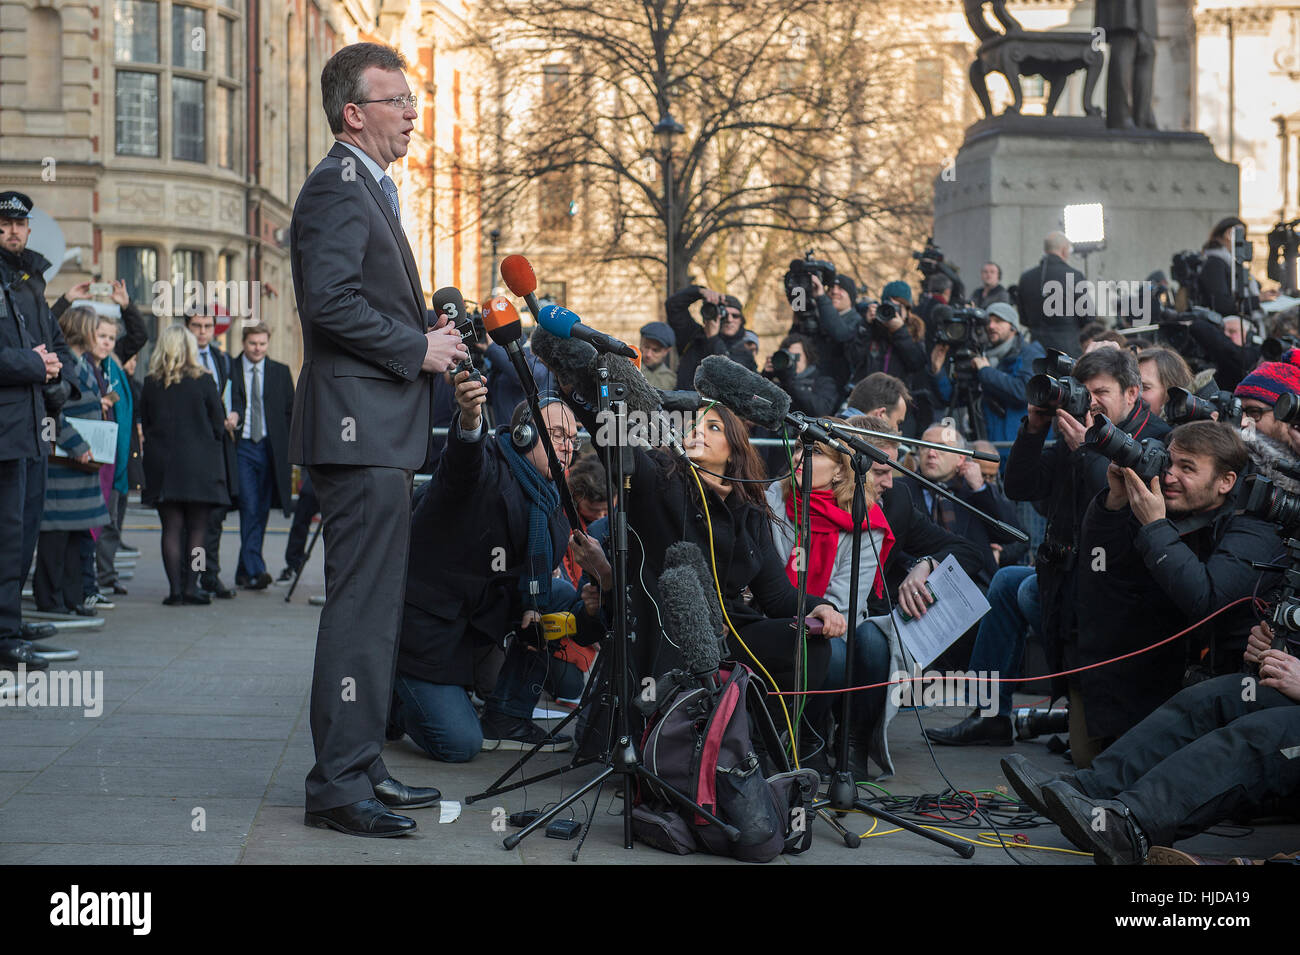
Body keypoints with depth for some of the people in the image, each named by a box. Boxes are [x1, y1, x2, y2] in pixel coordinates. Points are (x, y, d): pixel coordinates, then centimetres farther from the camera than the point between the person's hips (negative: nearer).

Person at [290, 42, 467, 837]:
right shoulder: (338, 189, -11)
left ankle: (362, 769, 22)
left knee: (375, 607, 14)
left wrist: (428, 340, 13)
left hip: (380, 433, 11)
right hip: (359, 431, -11)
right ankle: (339, 787, -7)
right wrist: (418, 348, -14)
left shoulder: (370, 190, 23)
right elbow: (331, 301, -23)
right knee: (362, 608, -10)